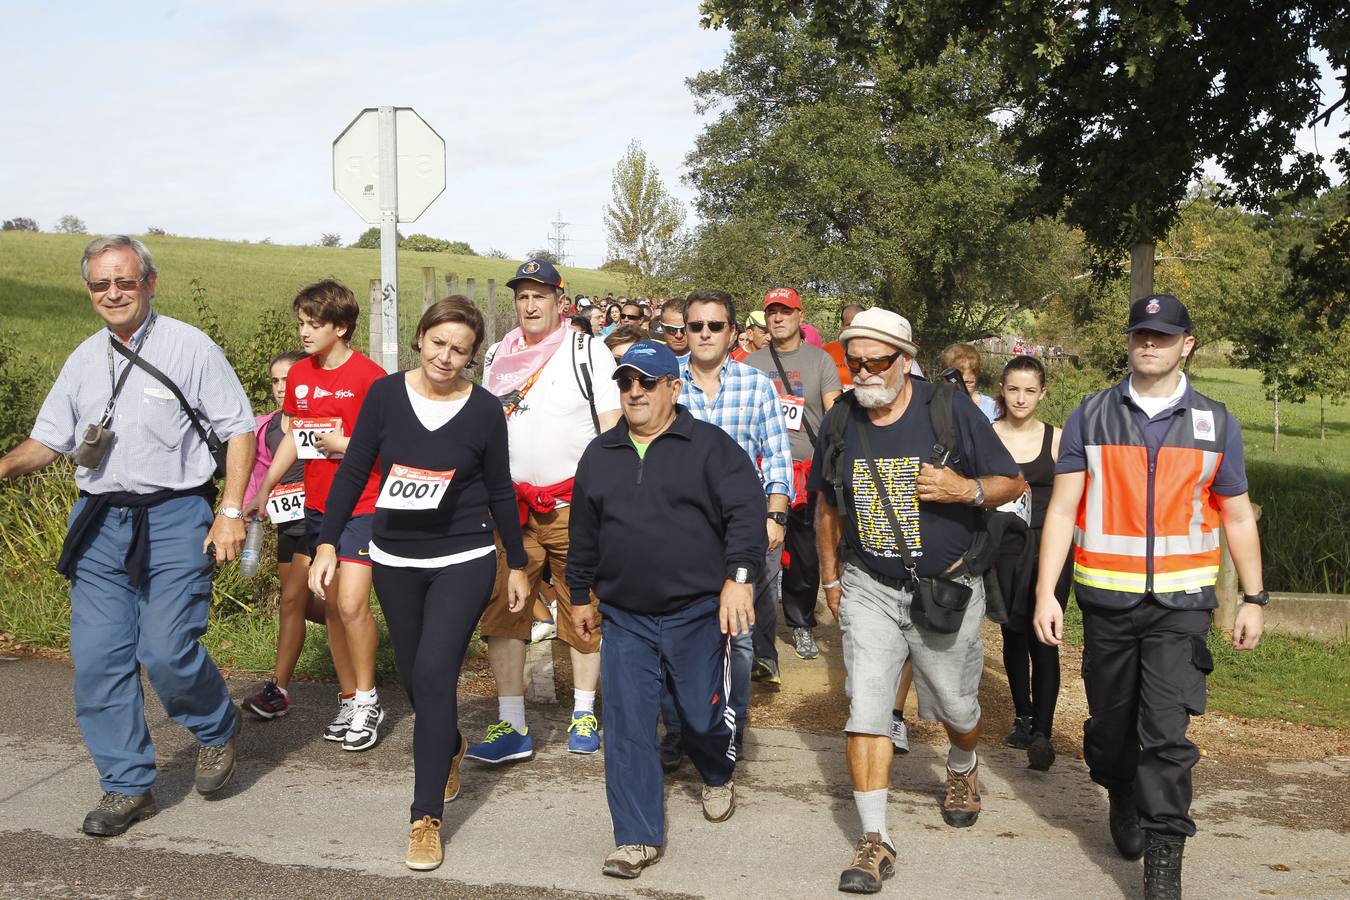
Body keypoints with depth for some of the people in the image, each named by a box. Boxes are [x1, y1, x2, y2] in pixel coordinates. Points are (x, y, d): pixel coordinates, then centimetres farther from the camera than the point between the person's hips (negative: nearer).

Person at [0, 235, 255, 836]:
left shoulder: (188, 347, -4)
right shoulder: (84, 360, 12)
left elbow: (239, 430, -4)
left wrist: (231, 512, -11)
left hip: (174, 518, -5)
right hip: (100, 522, 6)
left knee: (166, 650, -13)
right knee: (97, 659, 3)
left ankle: (217, 729, 18)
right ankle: (127, 787, 16)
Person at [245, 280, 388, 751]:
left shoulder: (369, 375, -12)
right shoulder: (299, 375, 8)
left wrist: (348, 444, -21)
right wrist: (262, 493, 16)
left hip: (361, 505, -6)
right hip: (316, 505, 6)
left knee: (352, 604, -12)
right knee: (331, 606, 9)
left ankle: (367, 701, 5)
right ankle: (348, 699, 21)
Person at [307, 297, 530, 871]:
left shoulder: (484, 410, -7)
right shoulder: (385, 394, -4)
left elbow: (500, 491, 3)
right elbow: (353, 472, 0)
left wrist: (518, 564, 8)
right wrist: (327, 543, -5)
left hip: (464, 560, -3)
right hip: (395, 560, 3)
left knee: (434, 673, -14)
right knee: (413, 677, 14)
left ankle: (427, 818, -5)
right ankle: (450, 748, 47)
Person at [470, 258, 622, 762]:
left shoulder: (588, 352, 0)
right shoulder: (497, 357, 13)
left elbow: (612, 429, -3)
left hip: (576, 503, -3)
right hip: (511, 505, 4)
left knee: (583, 610, 4)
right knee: (501, 611, -2)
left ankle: (584, 713, 18)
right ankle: (512, 726, 4)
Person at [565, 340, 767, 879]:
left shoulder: (710, 446, -4)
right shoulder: (599, 455, 11)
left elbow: (747, 510, -12)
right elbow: (583, 532, 19)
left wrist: (739, 576, -22)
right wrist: (579, 595, 21)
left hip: (698, 613, -3)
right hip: (625, 618, 3)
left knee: (703, 715, 8)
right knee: (627, 725, -1)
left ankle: (718, 777, 43)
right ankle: (639, 839, 8)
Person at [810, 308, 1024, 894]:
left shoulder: (950, 412, -13)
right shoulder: (840, 423, -2)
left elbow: (1012, 482, -6)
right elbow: (830, 507, 12)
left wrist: (967, 489, -26)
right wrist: (831, 580, 14)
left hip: (947, 589, -2)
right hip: (869, 590, 2)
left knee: (956, 706, 14)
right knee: (865, 708, -8)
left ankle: (963, 769, 49)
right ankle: (875, 840, 1)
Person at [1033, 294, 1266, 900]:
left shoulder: (1215, 423, 5)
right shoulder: (1091, 417, 3)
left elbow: (1238, 518, 11)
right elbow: (1061, 510, 0)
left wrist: (1253, 599, 9)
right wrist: (1045, 593, -5)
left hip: (1180, 604, -1)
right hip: (1106, 600, 1)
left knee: (1166, 731, -9)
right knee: (1111, 724, 12)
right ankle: (1123, 802, 40)